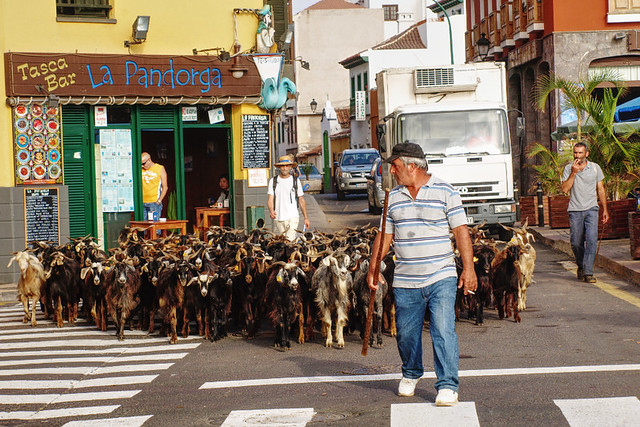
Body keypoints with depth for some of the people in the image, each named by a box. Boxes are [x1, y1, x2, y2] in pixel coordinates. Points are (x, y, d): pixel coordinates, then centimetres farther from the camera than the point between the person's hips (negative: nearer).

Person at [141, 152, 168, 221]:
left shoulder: (160, 169, 2)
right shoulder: (141, 170, 11)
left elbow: (165, 187, 0)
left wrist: (159, 201, -8)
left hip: (154, 203, -3)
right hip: (142, 203, 3)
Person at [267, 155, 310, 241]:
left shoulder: (295, 181, 7)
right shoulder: (273, 181, 6)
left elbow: (301, 200, 11)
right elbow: (270, 199, -1)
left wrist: (306, 218, 9)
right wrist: (271, 211, -22)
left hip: (292, 217, -2)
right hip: (278, 218, 2)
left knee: (290, 241, -16)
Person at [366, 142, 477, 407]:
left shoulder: (445, 192, -2)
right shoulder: (393, 197, 10)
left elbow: (461, 232, -2)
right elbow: (384, 236, 14)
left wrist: (469, 268, -9)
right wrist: (373, 268, 5)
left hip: (441, 278, -4)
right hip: (405, 282, 4)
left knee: (443, 331, -12)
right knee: (406, 334, 11)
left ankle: (448, 386, -6)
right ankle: (411, 375, 36)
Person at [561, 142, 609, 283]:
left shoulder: (595, 168, 5)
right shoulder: (568, 169, 3)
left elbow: (600, 189, 12)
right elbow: (565, 189, -8)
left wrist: (605, 209, 10)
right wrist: (574, 173, -15)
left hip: (591, 209, 0)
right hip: (575, 210, 0)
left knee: (591, 239, -15)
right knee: (576, 243, 3)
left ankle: (588, 272, -15)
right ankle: (581, 266, 28)